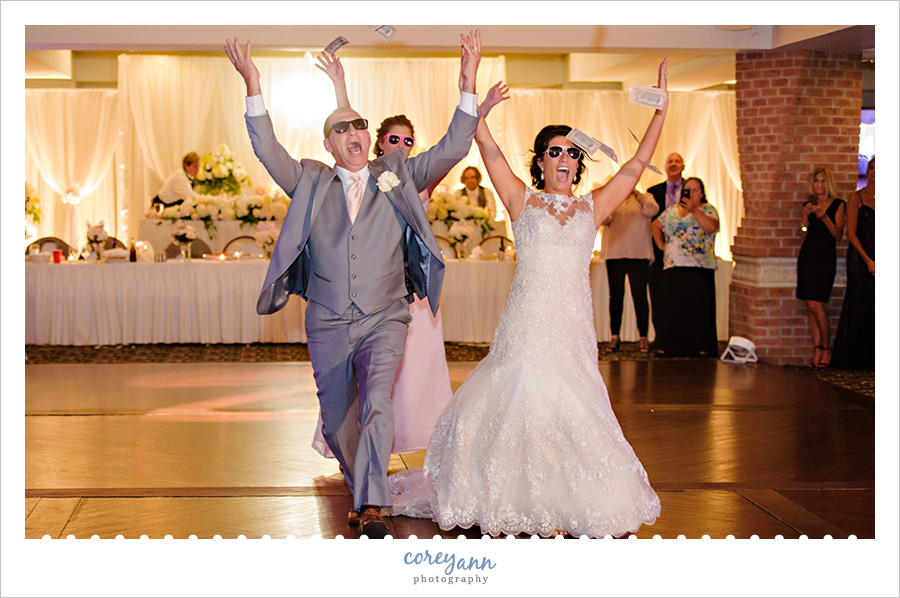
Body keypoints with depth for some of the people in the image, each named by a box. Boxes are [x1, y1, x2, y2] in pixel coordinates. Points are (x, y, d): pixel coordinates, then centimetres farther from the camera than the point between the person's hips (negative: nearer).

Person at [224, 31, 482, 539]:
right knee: (338, 423, 11)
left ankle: (373, 508, -22)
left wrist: (468, 87, -16)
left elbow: (451, 150, -4)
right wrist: (253, 87, -18)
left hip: (385, 321, -2)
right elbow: (269, 151, -6)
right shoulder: (312, 184, 6)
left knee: (377, 406, -23)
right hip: (328, 327, 2)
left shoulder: (398, 178, 5)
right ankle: (361, 491, 38)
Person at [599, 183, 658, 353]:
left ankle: (643, 337, 1)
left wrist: (636, 194, -20)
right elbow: (603, 218, 0)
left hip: (638, 255, -1)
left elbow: (652, 210, -10)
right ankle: (614, 336, 8)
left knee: (640, 295, -4)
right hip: (614, 254, 2)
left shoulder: (645, 198, 11)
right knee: (616, 295, 2)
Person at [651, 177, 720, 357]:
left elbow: (711, 227, -13)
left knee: (699, 307, -8)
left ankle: (702, 347, -5)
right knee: (673, 307, 0)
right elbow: (655, 226, 28)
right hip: (673, 267, 4)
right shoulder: (672, 210, 19)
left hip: (700, 267, -4)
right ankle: (671, 346, 5)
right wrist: (661, 245, 16)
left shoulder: (708, 210, 6)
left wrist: (693, 210, -17)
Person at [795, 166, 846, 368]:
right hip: (807, 255, 5)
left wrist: (824, 216, -18)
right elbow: (803, 234, 7)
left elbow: (838, 235, -6)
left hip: (825, 256, -5)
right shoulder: (809, 204, 14)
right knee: (810, 306, 1)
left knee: (815, 304, -13)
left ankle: (826, 349, 0)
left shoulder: (837, 204, 2)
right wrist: (806, 216, -10)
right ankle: (817, 349, 5)